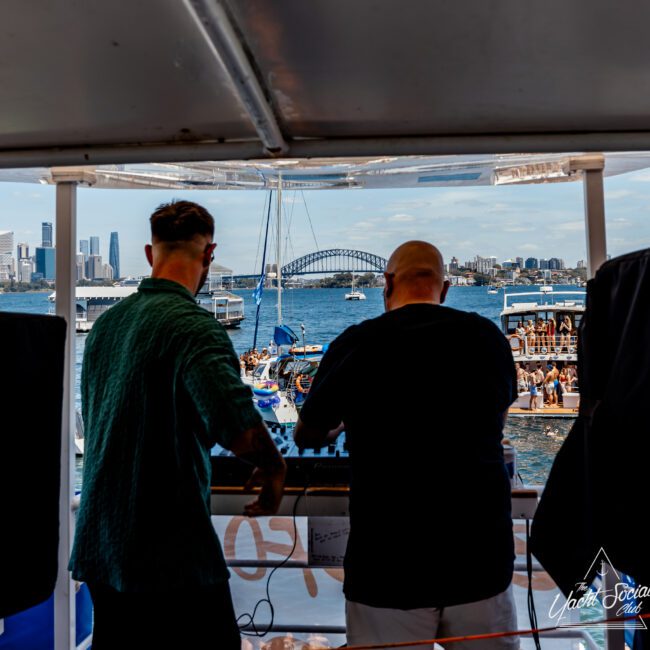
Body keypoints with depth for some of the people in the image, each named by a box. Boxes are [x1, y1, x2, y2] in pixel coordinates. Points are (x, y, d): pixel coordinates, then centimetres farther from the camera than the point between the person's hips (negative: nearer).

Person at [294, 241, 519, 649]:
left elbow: (308, 437, 7)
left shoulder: (355, 344, -9)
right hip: (481, 560, 3)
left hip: (388, 568, -2)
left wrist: (339, 426, 29)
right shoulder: (489, 337, -1)